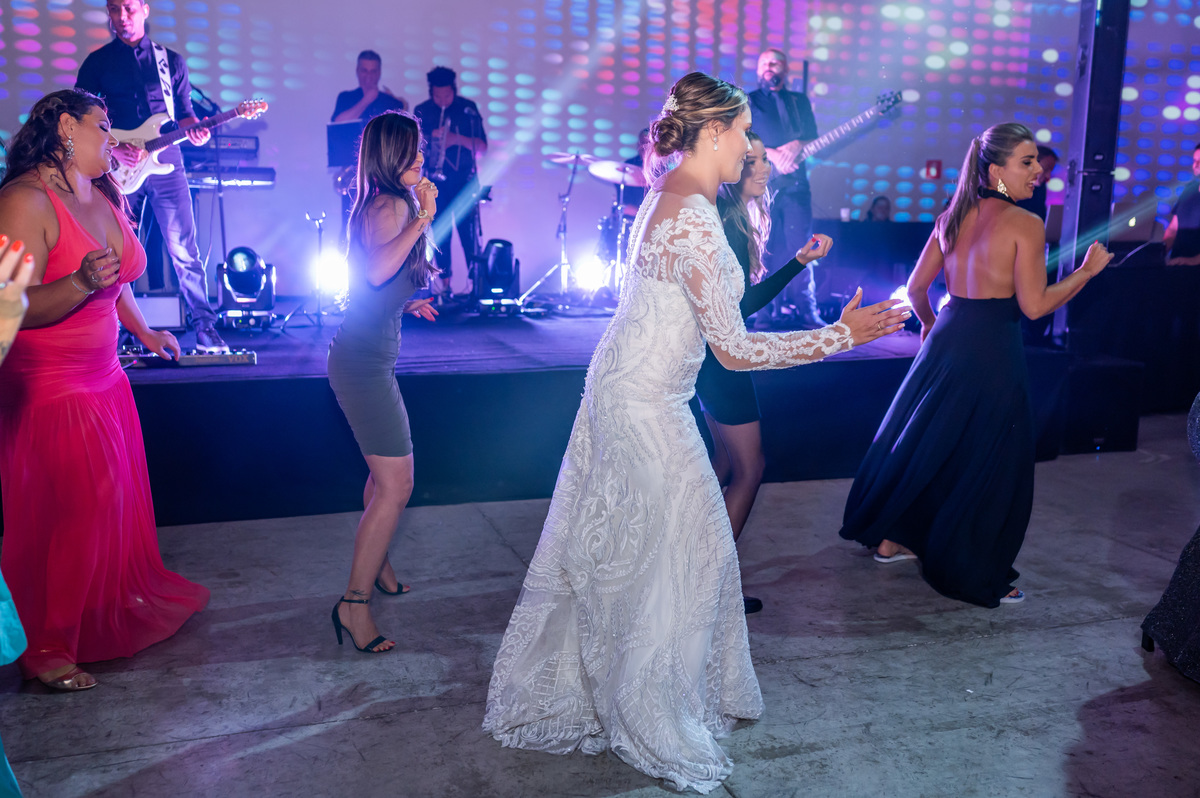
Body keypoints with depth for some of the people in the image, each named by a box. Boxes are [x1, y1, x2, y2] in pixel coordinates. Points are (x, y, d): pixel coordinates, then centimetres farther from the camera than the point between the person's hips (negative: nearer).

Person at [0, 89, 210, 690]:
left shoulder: (104, 197, 8)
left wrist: (144, 333, 30)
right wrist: (80, 284, -38)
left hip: (105, 377, 8)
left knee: (120, 494, 16)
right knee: (63, 513, -2)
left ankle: (123, 596, 36)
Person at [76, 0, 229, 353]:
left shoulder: (171, 60, 11)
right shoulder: (98, 61, 8)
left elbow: (184, 113, 13)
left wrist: (194, 129, -10)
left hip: (165, 162, 0)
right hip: (119, 166, 0)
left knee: (184, 250, -4)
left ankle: (205, 326, 0)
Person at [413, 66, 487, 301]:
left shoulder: (468, 109, 1)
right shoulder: (421, 112, 5)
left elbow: (482, 148, -4)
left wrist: (458, 138, -20)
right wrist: (431, 138, -12)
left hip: (464, 180, -2)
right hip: (435, 180, 2)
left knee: (469, 231, -7)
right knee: (440, 232, 1)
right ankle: (444, 283, 7)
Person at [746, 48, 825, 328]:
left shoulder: (800, 101, 19)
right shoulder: (747, 101, 12)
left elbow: (812, 138, 10)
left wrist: (797, 146, -13)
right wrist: (773, 154, -15)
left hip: (795, 182, 1)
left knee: (800, 246, -5)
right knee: (767, 248, -3)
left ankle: (807, 312, -3)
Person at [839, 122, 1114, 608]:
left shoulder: (953, 217, 7)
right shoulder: (1025, 225, -13)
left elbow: (916, 286, 10)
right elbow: (1034, 306, -15)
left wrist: (929, 323, 28)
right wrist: (1088, 270, -2)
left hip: (946, 341, 7)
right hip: (991, 353, -7)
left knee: (926, 442, 19)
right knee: (988, 462, 5)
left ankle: (892, 538, 31)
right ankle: (973, 575, 15)